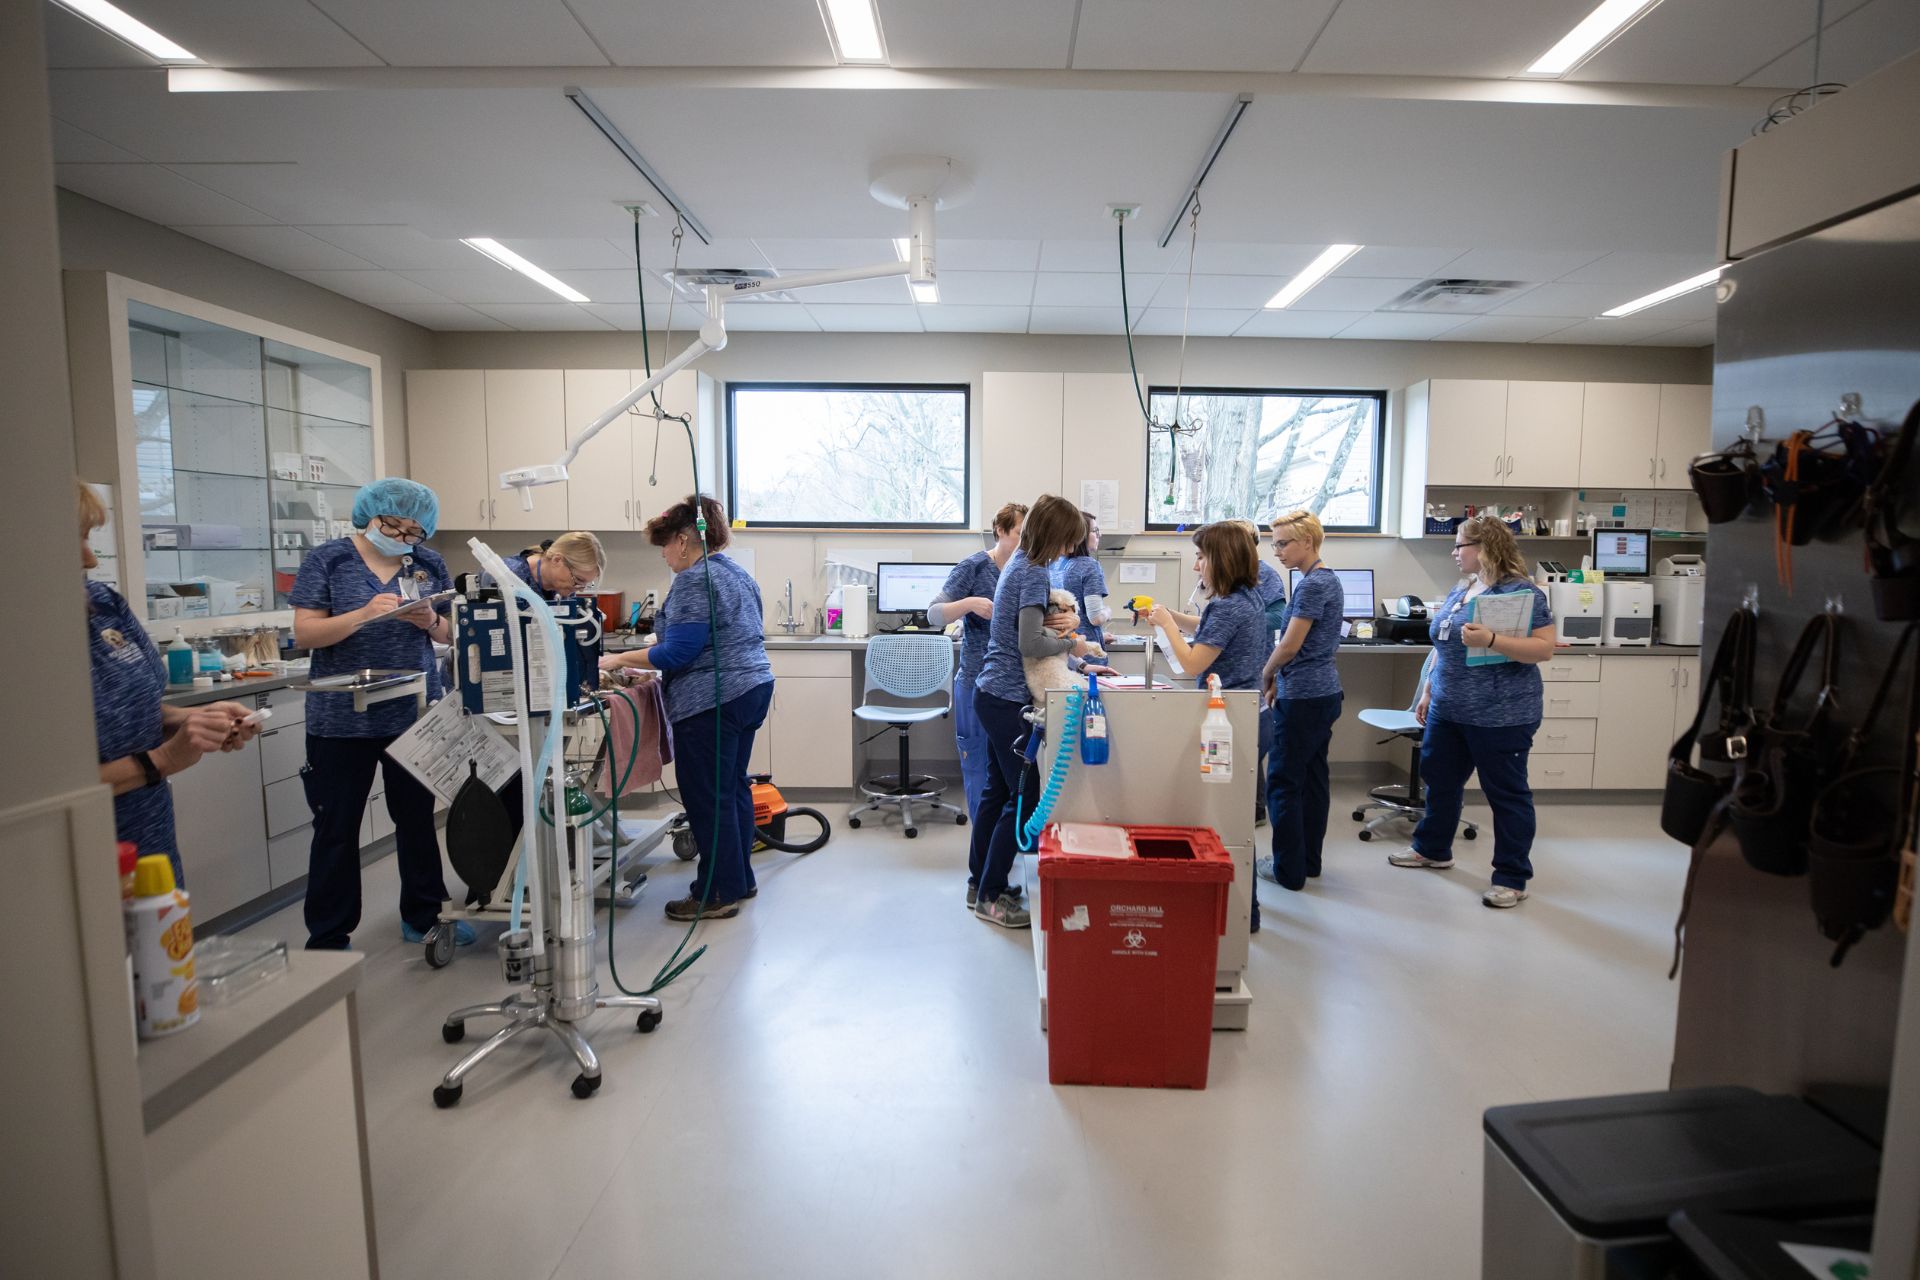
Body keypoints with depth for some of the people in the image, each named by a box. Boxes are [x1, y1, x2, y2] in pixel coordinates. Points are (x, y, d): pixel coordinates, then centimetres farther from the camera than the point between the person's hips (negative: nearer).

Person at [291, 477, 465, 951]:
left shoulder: (429, 564, 5)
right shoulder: (327, 560, -3)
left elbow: (451, 632, 8)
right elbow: (304, 633, -9)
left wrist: (431, 622, -14)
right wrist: (365, 614, -25)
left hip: (415, 714, 3)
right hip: (342, 719, -3)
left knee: (419, 818, 13)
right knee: (336, 828, 5)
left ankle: (424, 916, 28)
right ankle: (327, 939, 17)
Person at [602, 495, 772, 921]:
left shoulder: (694, 581, -15)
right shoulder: (736, 572, 16)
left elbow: (678, 652, -19)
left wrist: (619, 659, -10)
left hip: (713, 703, -10)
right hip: (753, 689, 10)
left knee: (707, 797, -1)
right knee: (733, 787, 16)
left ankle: (718, 893, 7)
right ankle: (739, 879, 26)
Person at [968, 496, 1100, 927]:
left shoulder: (1018, 564, 13)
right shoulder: (1034, 573, -17)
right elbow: (1030, 644, -23)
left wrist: (1055, 623, 1)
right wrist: (1071, 644, -8)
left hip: (992, 693, 10)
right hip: (1008, 698, -10)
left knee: (999, 790, 17)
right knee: (1026, 797, -2)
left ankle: (979, 883, 29)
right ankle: (990, 897, 7)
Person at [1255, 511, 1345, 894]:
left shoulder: (1313, 584, -17)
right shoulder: (1328, 580, 13)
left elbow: (1289, 646, -20)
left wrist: (1265, 675, -3)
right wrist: (1281, 682, 12)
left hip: (1305, 699, -10)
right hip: (1324, 693, 10)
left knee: (1283, 783, -1)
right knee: (1312, 779, 15)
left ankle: (1289, 870, 7)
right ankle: (1309, 861, 24)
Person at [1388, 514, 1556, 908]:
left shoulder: (1522, 591, -14)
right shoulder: (1460, 591, 11)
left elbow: (1544, 649, -20)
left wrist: (1491, 640, -31)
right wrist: (1428, 692, 17)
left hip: (1501, 716, -8)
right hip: (1449, 711, 9)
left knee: (1506, 793, 4)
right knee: (1439, 779, 19)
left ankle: (1513, 878, 16)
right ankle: (1432, 849, 37)